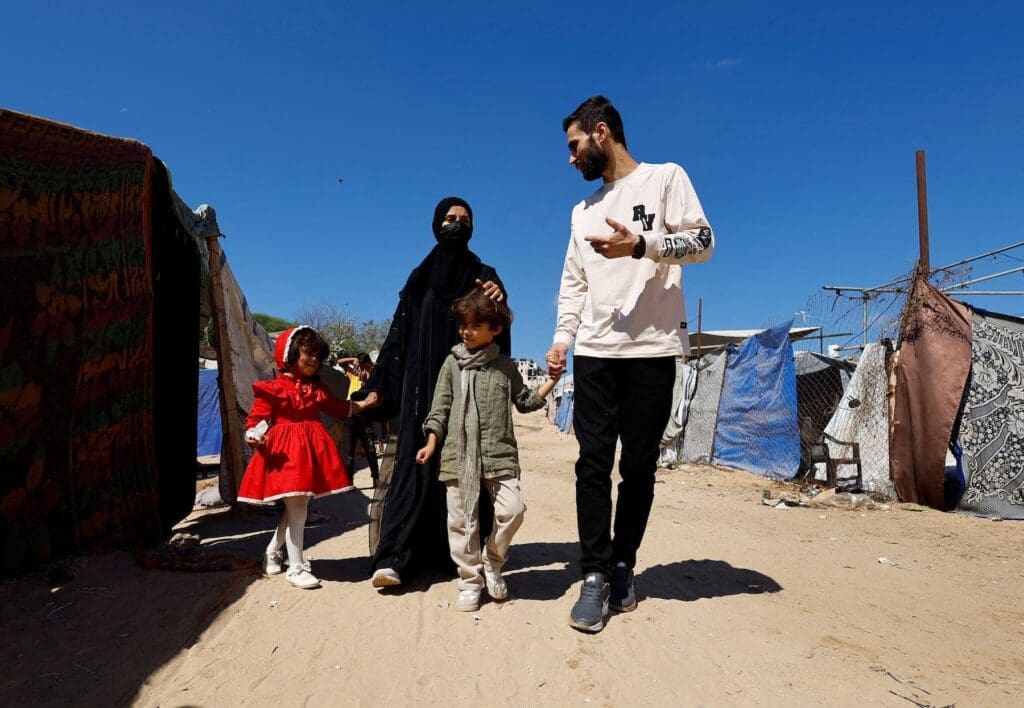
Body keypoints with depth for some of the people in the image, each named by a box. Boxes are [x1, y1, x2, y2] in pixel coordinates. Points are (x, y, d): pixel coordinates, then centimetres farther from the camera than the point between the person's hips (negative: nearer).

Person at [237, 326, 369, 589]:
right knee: (297, 511, -5)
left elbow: (339, 407, 22)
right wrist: (253, 436, -28)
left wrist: (364, 404, 12)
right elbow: (256, 418, -8)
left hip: (311, 452, 6)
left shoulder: (318, 388, 12)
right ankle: (296, 567, 7)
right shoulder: (273, 389, -6)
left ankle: (272, 552, 35)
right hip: (286, 453, -6)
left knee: (296, 508, 14)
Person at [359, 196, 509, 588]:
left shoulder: (483, 274, 11)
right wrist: (378, 385, 2)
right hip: (422, 384, 1)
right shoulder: (420, 278, 14)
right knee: (416, 463, -7)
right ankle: (395, 557, -10)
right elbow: (399, 333, 10)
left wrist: (499, 300, -27)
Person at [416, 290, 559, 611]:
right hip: (459, 455, 0)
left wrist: (552, 380, 8)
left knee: (512, 509, -12)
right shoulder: (453, 363, 6)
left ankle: (493, 564, 15)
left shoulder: (505, 365, 8)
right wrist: (431, 444, -1)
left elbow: (525, 401, 17)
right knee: (462, 520, 4)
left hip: (499, 454, 0)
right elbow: (440, 409, 7)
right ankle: (470, 582, 21)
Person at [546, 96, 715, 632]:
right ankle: (596, 576, 3)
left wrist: (641, 244, -16)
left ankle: (623, 566, 17)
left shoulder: (666, 178, 7)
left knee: (639, 467, 3)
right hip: (595, 351, 4)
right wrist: (562, 338, 6)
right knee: (593, 463, -3)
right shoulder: (583, 210, 21)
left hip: (652, 349, -4)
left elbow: (703, 241, -2)